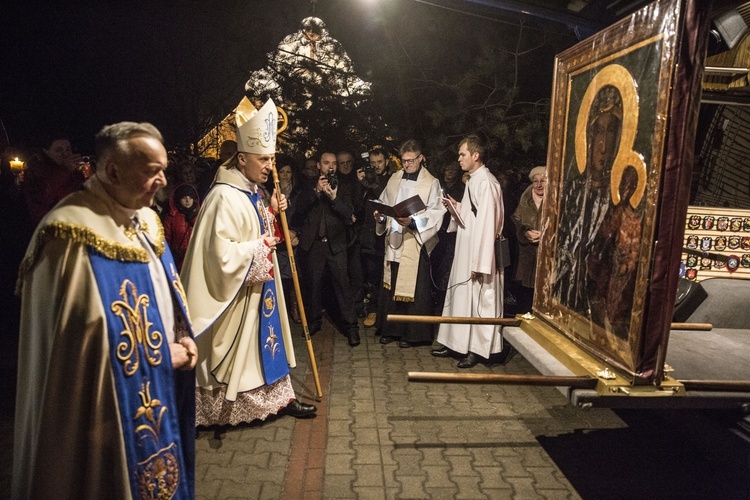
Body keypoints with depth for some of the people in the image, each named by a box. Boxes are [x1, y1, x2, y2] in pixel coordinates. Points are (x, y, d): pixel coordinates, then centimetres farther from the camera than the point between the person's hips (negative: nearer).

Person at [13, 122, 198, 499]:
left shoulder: (145, 219, 3)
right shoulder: (75, 234, -23)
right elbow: (85, 335, -22)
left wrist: (182, 339, -2)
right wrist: (160, 354, -15)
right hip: (115, 400, -7)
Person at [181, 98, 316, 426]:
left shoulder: (252, 192, 7)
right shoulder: (225, 197, -23)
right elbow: (222, 254, -28)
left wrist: (272, 214, 1)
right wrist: (261, 245, -17)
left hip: (257, 286, 9)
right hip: (235, 294, -9)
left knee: (267, 340, 15)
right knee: (234, 348, 5)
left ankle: (279, 397, 27)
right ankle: (221, 408, 24)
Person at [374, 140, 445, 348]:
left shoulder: (431, 183, -3)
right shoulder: (394, 179, 12)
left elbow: (435, 215, -10)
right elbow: (383, 204, 17)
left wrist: (412, 221, -24)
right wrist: (380, 217, -5)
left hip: (415, 243, -5)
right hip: (393, 240, 5)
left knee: (413, 289, 0)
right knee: (390, 286, 10)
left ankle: (411, 333, 14)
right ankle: (391, 330, 23)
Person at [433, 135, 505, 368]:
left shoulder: (486, 183, -18)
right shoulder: (473, 181, 13)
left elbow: (486, 224, -22)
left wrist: (479, 263, -23)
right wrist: (457, 206, 4)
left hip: (479, 255, -9)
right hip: (465, 252, 9)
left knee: (479, 301, 2)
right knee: (460, 297, 15)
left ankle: (478, 349, 14)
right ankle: (455, 343, 26)